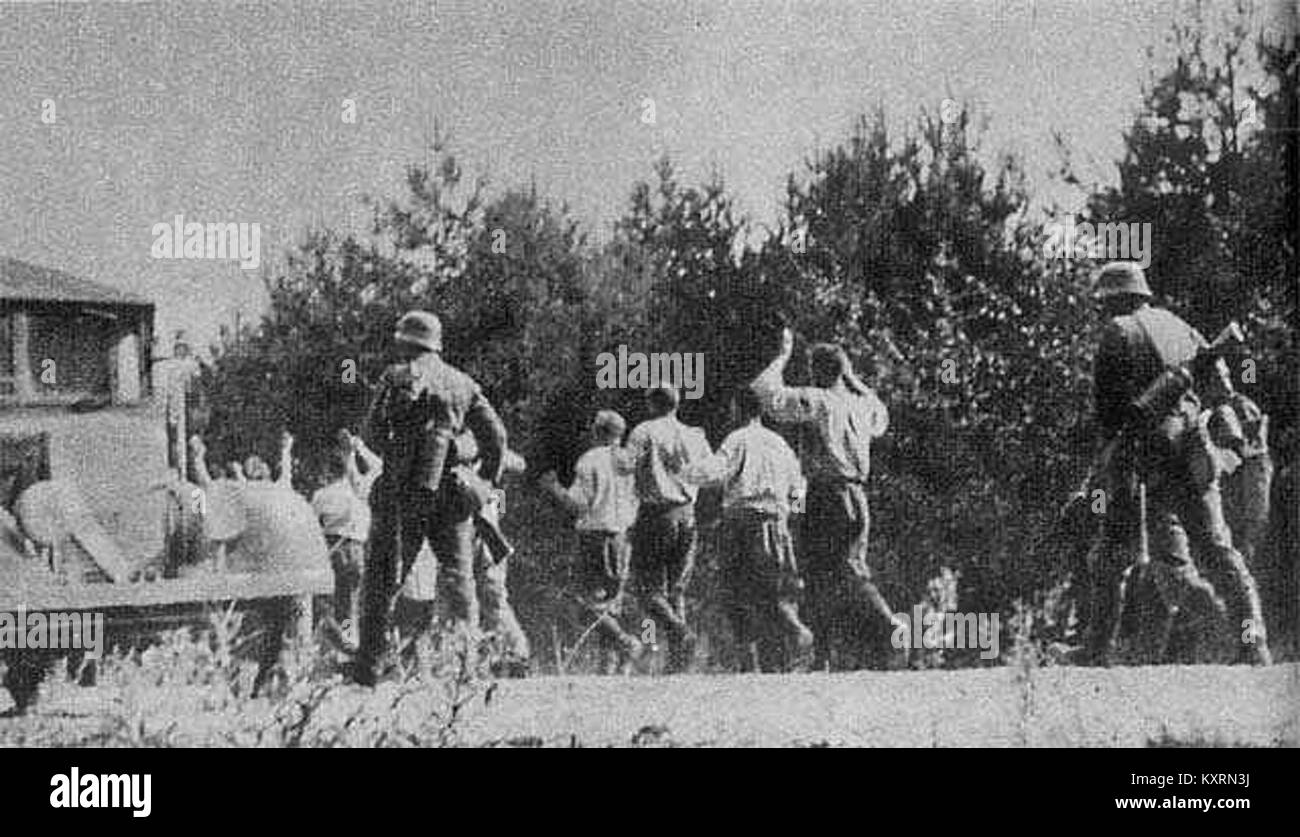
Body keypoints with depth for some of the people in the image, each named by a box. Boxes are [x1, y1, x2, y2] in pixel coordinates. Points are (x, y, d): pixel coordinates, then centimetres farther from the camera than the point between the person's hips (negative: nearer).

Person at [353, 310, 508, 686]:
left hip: (404, 490, -3)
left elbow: (373, 432, -6)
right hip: (453, 490, 3)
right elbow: (496, 435, 7)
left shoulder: (398, 377, -1)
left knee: (383, 579, 3)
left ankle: (369, 666, 2)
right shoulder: (463, 383, 12)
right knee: (459, 576, 10)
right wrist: (488, 481, 17)